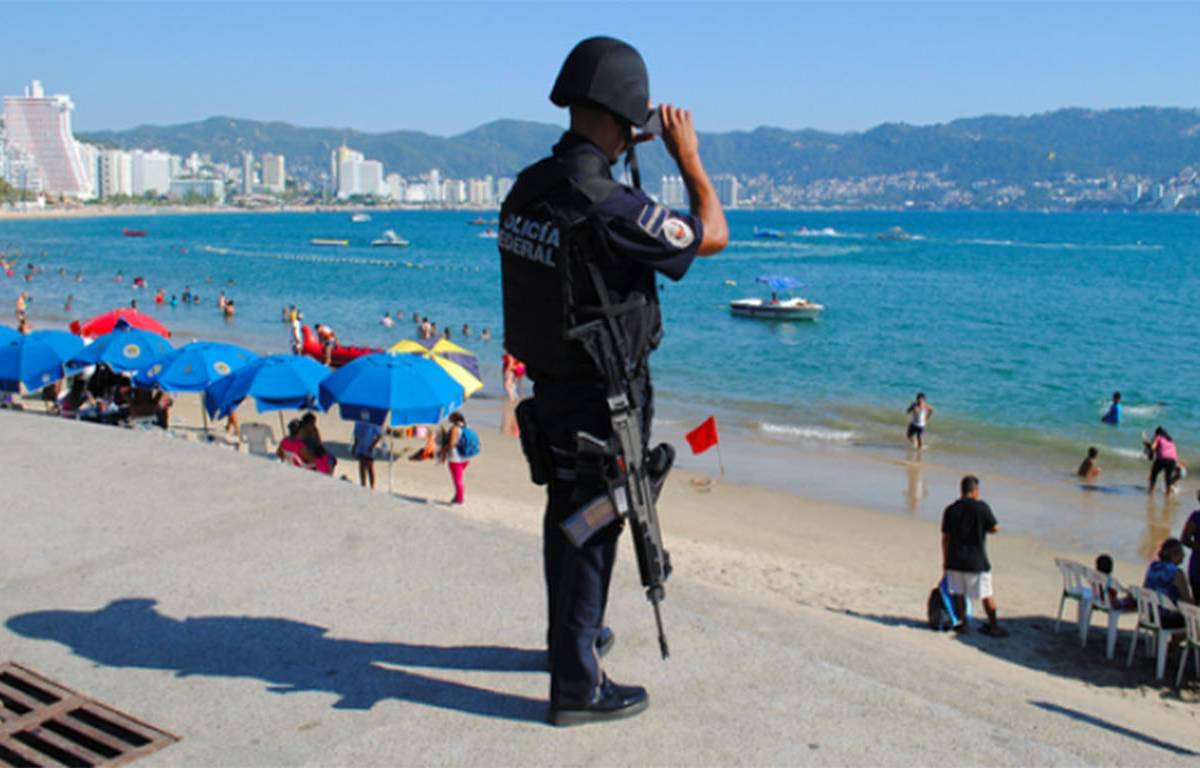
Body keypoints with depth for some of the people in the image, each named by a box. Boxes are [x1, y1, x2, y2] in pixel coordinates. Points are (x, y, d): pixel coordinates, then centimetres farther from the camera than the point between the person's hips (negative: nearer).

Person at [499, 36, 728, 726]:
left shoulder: (527, 189, -1)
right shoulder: (610, 206, -26)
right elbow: (713, 235, -13)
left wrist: (625, 152, 17)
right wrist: (688, 156, -2)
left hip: (550, 386, 8)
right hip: (600, 401, -8)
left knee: (567, 518, 23)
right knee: (591, 532, 3)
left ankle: (575, 635, 44)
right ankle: (578, 686, 15)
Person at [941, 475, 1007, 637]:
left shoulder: (950, 510, 0)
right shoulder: (981, 507, -11)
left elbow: (945, 537, 2)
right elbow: (995, 528, -8)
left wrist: (945, 560, 11)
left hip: (955, 560, 3)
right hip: (976, 561, -3)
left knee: (958, 593, 12)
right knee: (987, 594, 9)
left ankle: (963, 623, 16)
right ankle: (993, 626, 15)